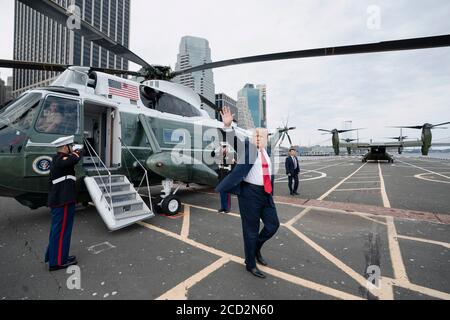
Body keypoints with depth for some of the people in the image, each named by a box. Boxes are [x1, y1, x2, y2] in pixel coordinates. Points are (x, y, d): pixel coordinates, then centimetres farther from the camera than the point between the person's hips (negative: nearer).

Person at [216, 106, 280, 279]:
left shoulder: (267, 150, 13)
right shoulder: (247, 146, -5)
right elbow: (234, 140, -23)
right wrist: (228, 125, -41)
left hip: (266, 193, 7)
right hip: (250, 193, -6)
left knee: (273, 225, 13)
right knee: (251, 230, 4)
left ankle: (256, 248, 39)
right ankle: (250, 264, 24)